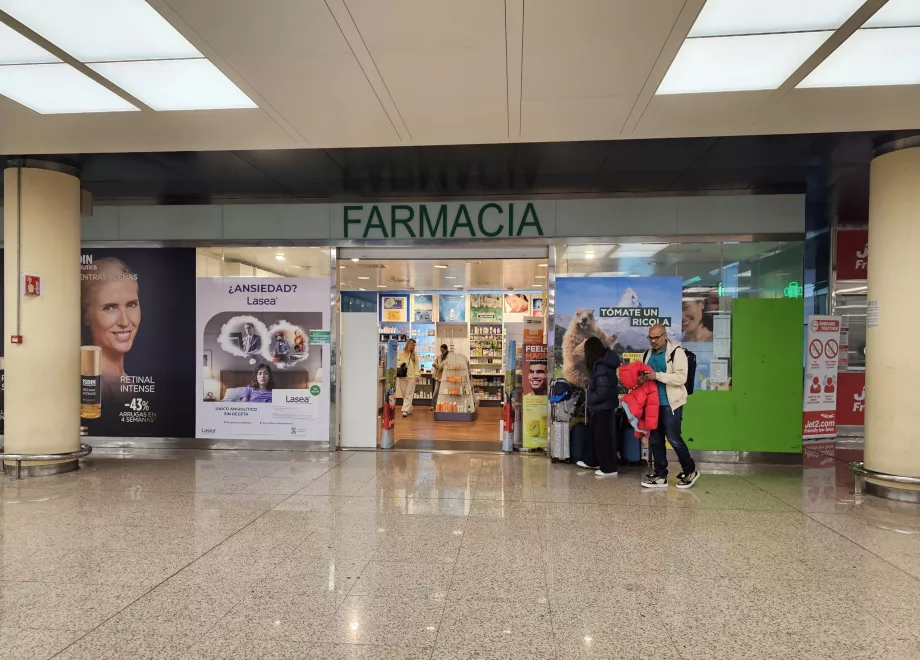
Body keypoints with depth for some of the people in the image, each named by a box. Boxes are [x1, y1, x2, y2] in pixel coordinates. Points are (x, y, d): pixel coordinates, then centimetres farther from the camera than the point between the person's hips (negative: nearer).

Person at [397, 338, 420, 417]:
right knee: (404, 394, 5)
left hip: (411, 376, 0)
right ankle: (409, 409, 18)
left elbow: (416, 366, 7)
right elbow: (397, 361, 7)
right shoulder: (401, 353, 4)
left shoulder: (415, 354, 10)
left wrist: (417, 375, -2)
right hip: (402, 376, 0)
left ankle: (405, 410, -10)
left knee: (409, 395, -7)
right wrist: (401, 363, -14)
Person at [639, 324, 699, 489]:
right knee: (655, 440, 9)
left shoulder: (676, 352, -9)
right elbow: (646, 374, 23)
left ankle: (690, 471, 18)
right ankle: (660, 476, 18)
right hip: (653, 403, 7)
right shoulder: (648, 354, 13)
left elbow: (681, 377, -18)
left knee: (674, 439, -2)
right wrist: (642, 378, -1)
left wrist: (657, 376, -23)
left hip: (670, 404, -7)